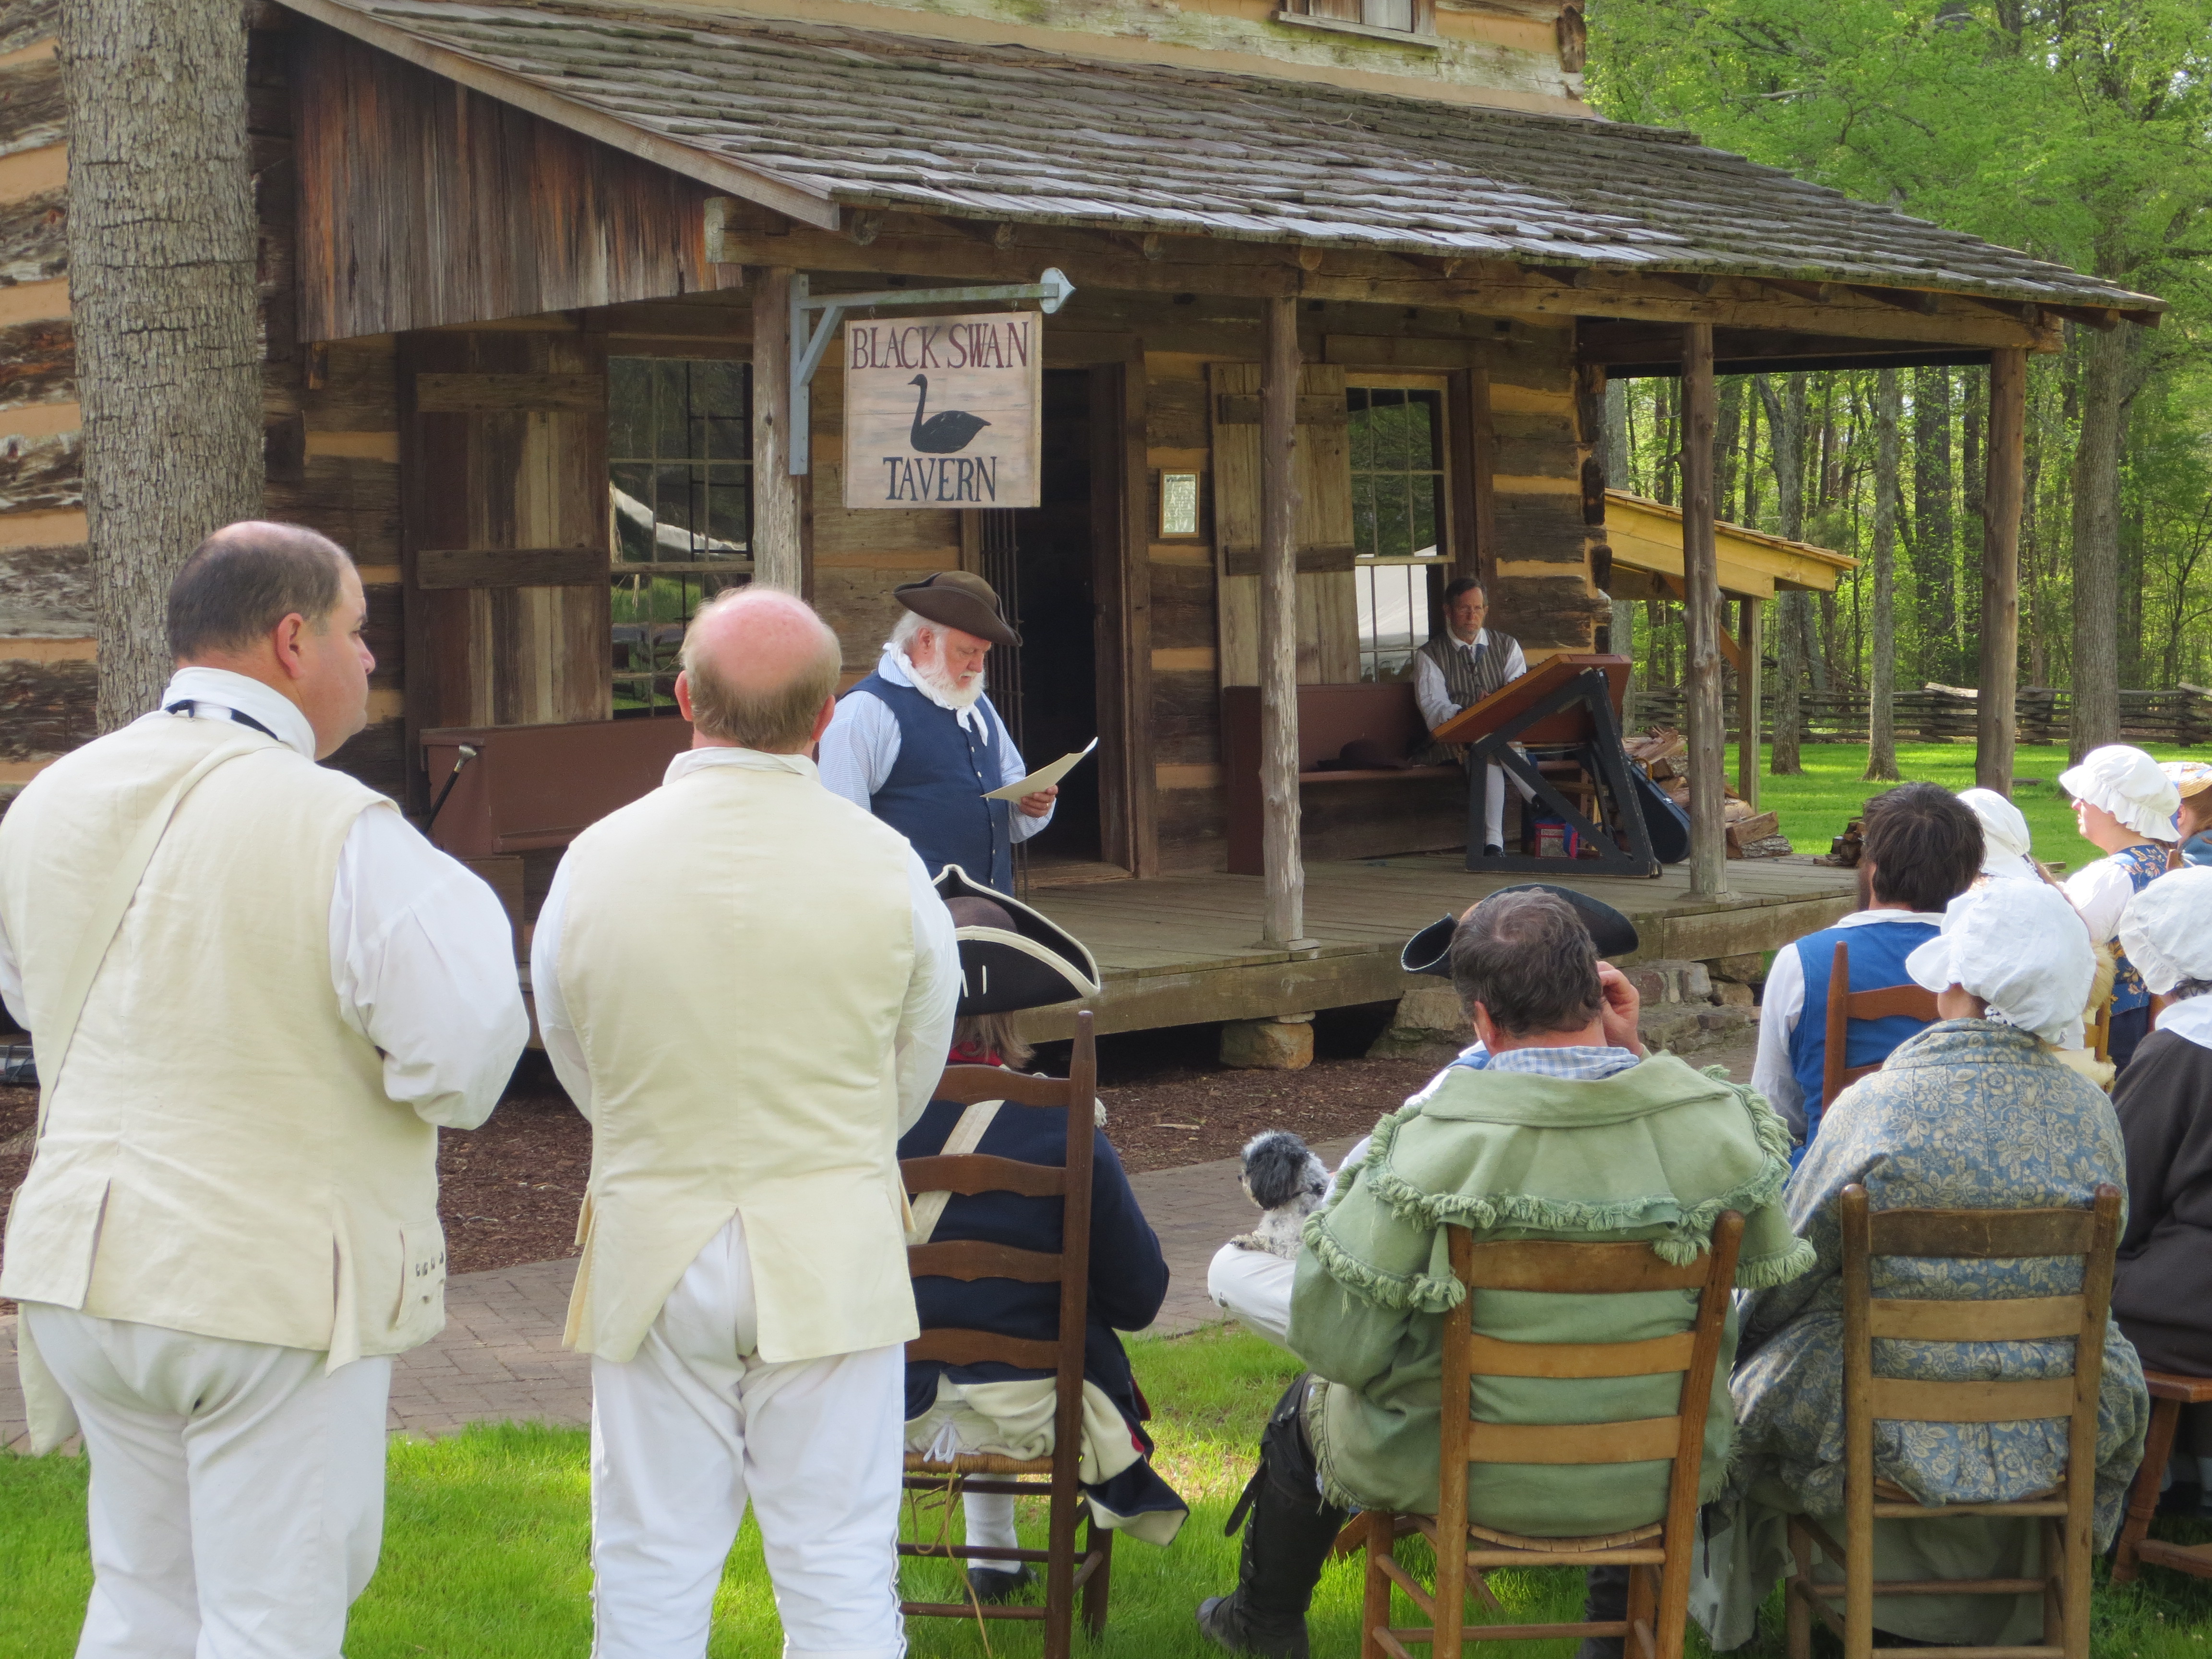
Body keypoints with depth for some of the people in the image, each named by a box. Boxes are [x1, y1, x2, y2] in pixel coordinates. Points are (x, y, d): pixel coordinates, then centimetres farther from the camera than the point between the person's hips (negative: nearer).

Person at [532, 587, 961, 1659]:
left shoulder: (596, 860, -6)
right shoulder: (885, 866, -8)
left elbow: (573, 1061, 7)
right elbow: (915, 1072, 5)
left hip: (651, 1243, 1)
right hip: (834, 1245, -1)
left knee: (651, 1570, 10)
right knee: (839, 1570, 6)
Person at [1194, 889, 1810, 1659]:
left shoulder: (1436, 1142, -27)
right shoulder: (1721, 1120, -18)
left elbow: (1334, 1339, -23)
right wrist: (1633, 1058, -1)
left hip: (1472, 1477, -2)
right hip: (1662, 1479, 3)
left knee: (1310, 1407, 30)